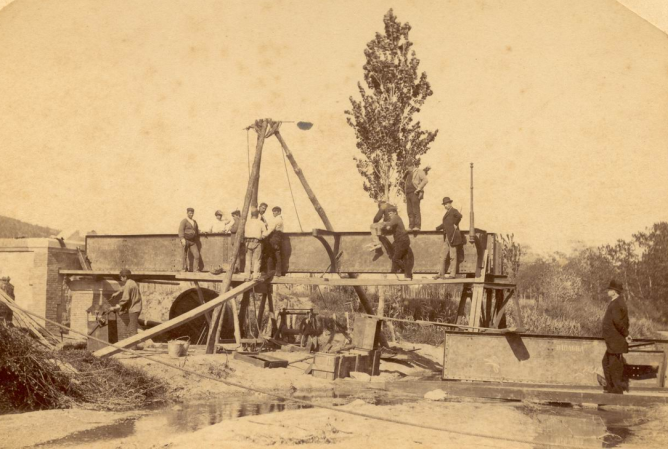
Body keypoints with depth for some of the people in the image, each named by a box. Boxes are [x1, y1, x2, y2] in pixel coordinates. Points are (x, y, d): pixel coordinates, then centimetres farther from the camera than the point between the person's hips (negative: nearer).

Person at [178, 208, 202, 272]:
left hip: (192, 241, 5)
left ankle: (195, 269, -8)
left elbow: (197, 231, 26)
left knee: (197, 255, -7)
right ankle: (184, 268, 9)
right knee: (185, 255, 0)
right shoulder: (184, 221, -4)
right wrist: (182, 239, -27)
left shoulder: (194, 222, 17)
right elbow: (181, 230, -15)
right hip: (186, 240, -5)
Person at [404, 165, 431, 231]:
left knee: (416, 210, -12)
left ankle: (417, 226, -15)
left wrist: (419, 188, -17)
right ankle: (411, 226, 1)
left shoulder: (418, 172, 1)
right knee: (410, 211, 2)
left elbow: (425, 180, -13)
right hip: (408, 194, 8)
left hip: (415, 193, -8)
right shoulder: (408, 175, 25)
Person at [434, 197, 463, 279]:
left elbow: (459, 216, -27)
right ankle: (441, 274, 9)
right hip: (447, 237, 9)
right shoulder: (447, 213, 20)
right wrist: (436, 229, 26)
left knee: (452, 255, -4)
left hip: (452, 236, -9)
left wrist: (455, 224, -18)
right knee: (443, 255, 7)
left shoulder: (454, 211, -6)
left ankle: (452, 274, -1)